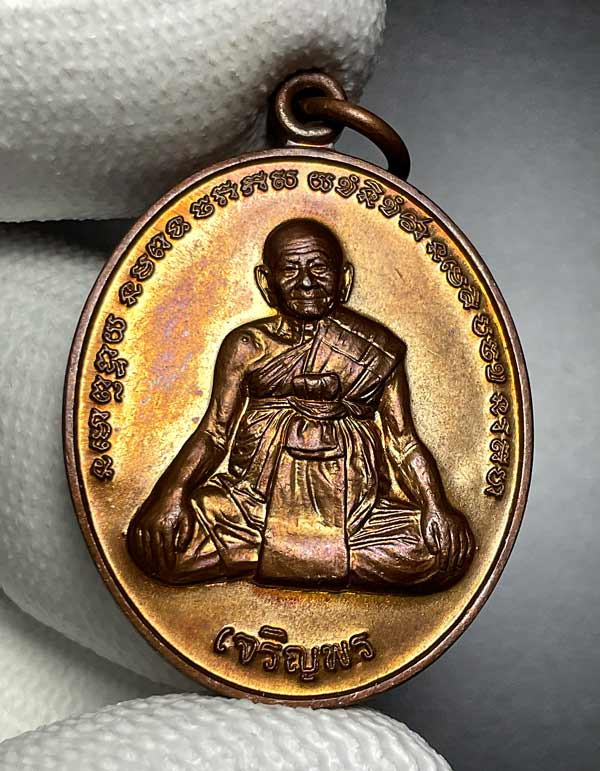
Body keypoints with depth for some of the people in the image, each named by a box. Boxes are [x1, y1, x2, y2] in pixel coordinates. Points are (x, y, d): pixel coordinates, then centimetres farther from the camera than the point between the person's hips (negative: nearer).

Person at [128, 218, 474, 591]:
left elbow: (404, 442, 6)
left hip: (353, 502, 1)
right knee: (157, 542, -23)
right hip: (259, 500, 0)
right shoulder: (246, 346, 8)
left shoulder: (377, 349, 7)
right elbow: (214, 432, 4)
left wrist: (436, 506, -11)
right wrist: (174, 494, -14)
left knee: (446, 552, -25)